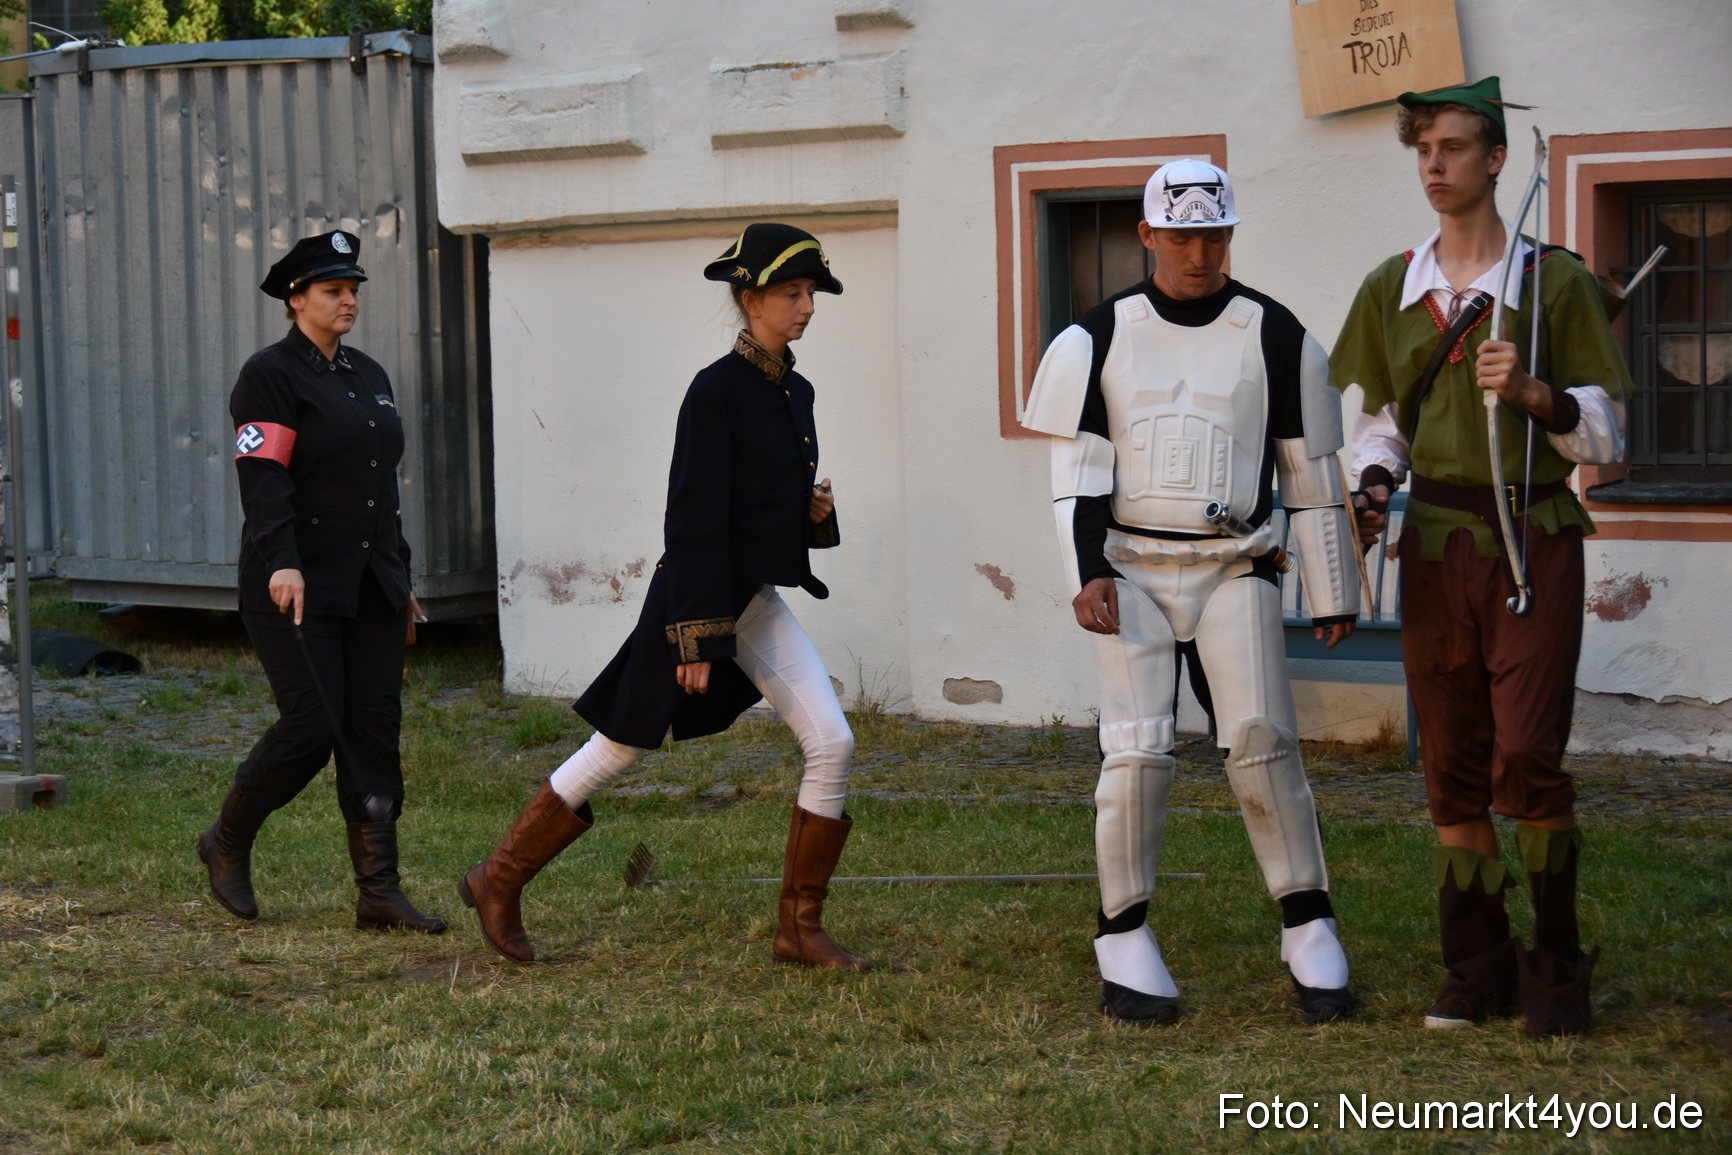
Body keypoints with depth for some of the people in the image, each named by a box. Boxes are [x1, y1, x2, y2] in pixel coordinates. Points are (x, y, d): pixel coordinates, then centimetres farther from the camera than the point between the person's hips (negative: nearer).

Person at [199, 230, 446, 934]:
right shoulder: (269, 375, -6)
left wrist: (400, 579, 21)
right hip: (299, 588, -7)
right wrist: (282, 562, -30)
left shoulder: (369, 376, 17)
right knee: (311, 728, -10)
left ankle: (378, 894, 4)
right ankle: (227, 843, 15)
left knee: (375, 730, 2)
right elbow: (263, 479, -17)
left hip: (371, 588, 7)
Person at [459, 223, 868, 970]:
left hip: (758, 602, 7)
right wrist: (696, 639, -20)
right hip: (702, 598, -7)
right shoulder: (715, 391, -15)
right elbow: (695, 522, -18)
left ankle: (799, 928, 4)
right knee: (614, 752, 3)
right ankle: (498, 884, 21)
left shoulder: (796, 392, 10)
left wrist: (816, 511, 0)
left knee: (832, 745, -6)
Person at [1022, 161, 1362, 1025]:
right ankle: (1124, 946, 3)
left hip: (1235, 570, 0)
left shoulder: (1275, 338, 4)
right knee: (1139, 751, -8)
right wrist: (1087, 574, -10)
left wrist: (1333, 595, 8)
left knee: (1262, 741, -11)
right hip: (1131, 570, 0)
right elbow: (1077, 470, 3)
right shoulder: (1098, 339, 5)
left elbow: (1310, 475, 8)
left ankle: (1309, 935, 0)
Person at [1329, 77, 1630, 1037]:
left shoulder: (1554, 281, 0)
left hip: (1533, 537, -4)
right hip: (1435, 543, 4)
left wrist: (1530, 392, -17)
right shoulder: (1391, 289, 11)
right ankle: (1476, 967, 16)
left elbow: (1604, 432, 1)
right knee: (1452, 766, 6)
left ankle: (1557, 964, 5)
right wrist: (1372, 485, -1)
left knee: (1526, 760, -11)